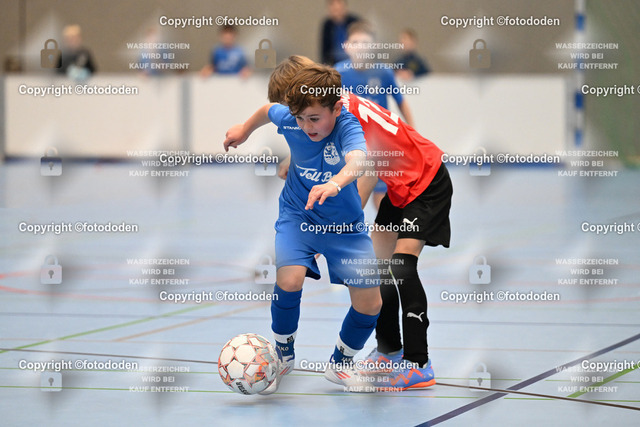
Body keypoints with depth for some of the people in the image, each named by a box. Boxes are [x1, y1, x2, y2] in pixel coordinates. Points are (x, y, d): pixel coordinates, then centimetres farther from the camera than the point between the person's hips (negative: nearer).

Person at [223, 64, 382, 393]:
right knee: (289, 278, -26)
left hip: (344, 224, -1)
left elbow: (357, 160, -51)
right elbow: (267, 110, 9)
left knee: (369, 303, -5)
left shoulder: (348, 126, -28)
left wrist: (335, 183, -72)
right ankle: (283, 354, 2)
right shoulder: (289, 119, -17)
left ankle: (340, 363, 25)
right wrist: (245, 129, 29)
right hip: (297, 216, 1)